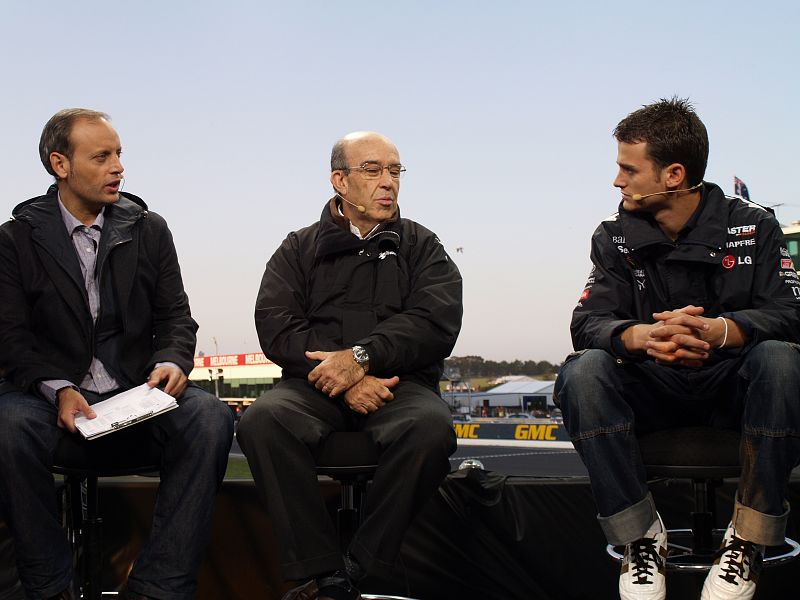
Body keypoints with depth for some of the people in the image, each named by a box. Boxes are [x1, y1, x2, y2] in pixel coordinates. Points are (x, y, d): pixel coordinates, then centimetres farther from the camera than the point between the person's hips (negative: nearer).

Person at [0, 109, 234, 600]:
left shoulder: (149, 229, 11)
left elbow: (176, 317, 10)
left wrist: (172, 362, -13)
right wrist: (59, 389, -19)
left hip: (137, 394, 2)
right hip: (51, 393, -1)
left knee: (211, 419, -28)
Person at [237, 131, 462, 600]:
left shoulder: (421, 245, 15)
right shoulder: (299, 249, 16)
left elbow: (436, 324, -2)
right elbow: (277, 329, 1)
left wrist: (362, 357, -16)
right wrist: (342, 377, -14)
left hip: (399, 383, 0)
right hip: (314, 384, 1)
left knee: (431, 426, -35)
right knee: (262, 420, -32)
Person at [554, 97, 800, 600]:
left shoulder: (753, 227, -1)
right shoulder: (616, 238, 2)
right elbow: (588, 323, -10)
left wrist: (716, 330, -37)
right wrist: (644, 336, -35)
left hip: (732, 387, -1)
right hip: (652, 393, 1)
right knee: (583, 372, -28)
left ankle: (750, 538, -21)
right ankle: (642, 535, -19)